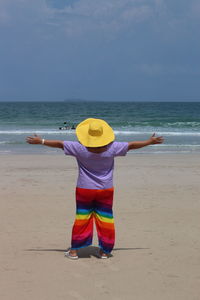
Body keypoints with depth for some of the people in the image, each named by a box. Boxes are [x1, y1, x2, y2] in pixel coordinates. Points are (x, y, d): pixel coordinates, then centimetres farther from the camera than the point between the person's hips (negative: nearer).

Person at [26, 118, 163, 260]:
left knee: (82, 218, 9)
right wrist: (150, 141, 11)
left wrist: (40, 141, 4)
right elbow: (131, 145, -3)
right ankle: (105, 251, 15)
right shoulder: (111, 148, -14)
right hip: (105, 190, 1)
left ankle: (74, 250, 13)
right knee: (105, 219, 11)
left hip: (84, 189, 0)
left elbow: (59, 144, -8)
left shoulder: (80, 148, -17)